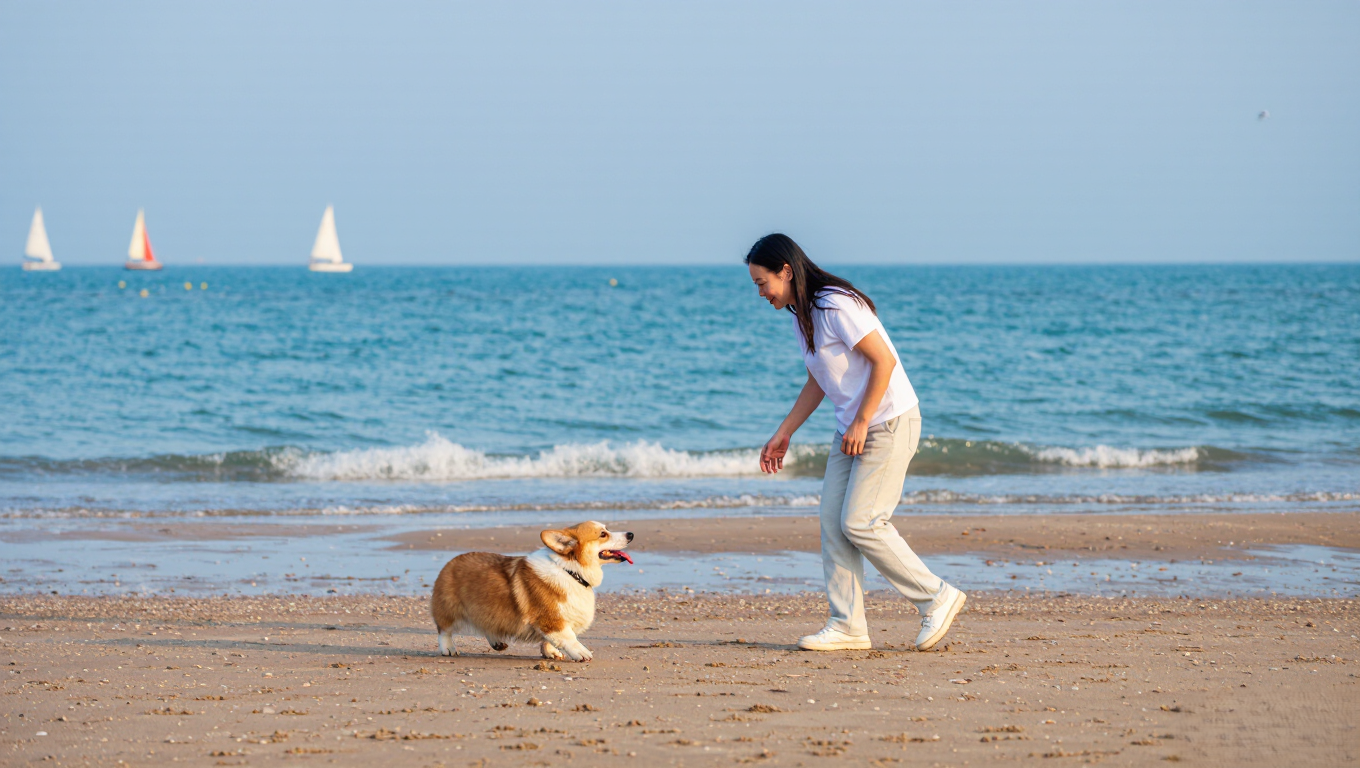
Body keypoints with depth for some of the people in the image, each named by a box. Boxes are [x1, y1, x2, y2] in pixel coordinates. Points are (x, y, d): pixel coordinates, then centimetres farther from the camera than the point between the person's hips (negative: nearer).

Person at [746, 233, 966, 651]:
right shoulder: (802, 316, 12)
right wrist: (783, 435, 19)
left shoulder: (836, 306, -18)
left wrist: (861, 423, -19)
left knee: (859, 523, -11)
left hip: (890, 423, -10)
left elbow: (884, 361, -20)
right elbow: (816, 383, 22)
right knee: (833, 521, 2)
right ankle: (847, 625, 4)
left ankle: (937, 597, 0)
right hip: (854, 428, 10)